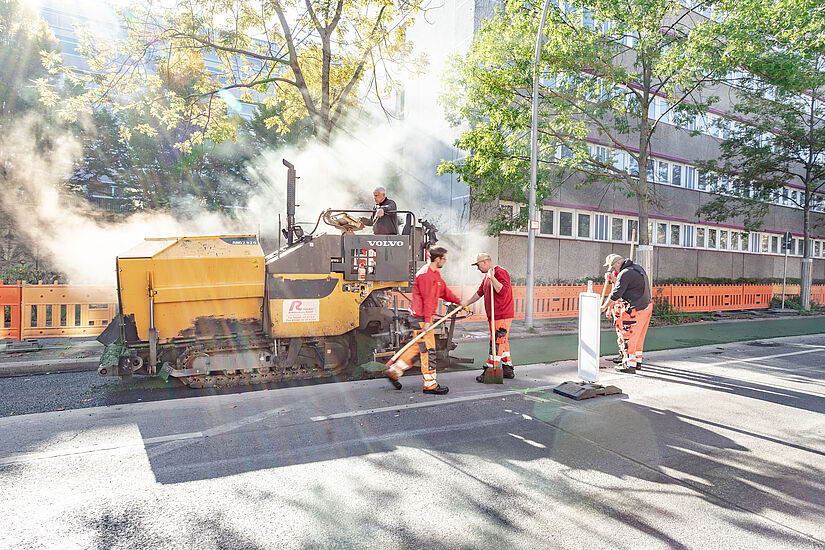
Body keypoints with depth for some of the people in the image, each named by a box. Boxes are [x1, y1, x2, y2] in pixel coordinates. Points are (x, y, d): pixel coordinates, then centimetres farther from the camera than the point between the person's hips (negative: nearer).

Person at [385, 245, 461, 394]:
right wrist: (427, 321, -22)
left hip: (425, 317, 11)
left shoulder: (435, 273, 16)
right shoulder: (425, 274, -18)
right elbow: (427, 299, -21)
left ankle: (393, 371, 23)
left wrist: (459, 301, 26)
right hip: (421, 317, -11)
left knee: (418, 347, 15)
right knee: (428, 350, -4)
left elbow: (444, 291, 26)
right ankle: (430, 384, 4)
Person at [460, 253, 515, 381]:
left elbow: (503, 291, -25)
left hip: (502, 316, -10)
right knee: (502, 342, 14)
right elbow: (479, 293, 23)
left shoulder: (500, 272, -13)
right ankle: (508, 370, 22)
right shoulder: (487, 276, 17)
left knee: (497, 342, -7)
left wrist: (492, 277, -27)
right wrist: (466, 302, 18)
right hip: (493, 316, 10)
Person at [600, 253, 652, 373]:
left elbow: (615, 294, -15)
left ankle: (629, 365, 3)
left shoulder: (625, 274, -16)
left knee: (628, 337, -1)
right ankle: (638, 361, 28)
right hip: (647, 306, 10)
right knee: (638, 337, 18)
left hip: (635, 310, -10)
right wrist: (612, 277, 12)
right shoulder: (637, 267, 13)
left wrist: (604, 307, -5)